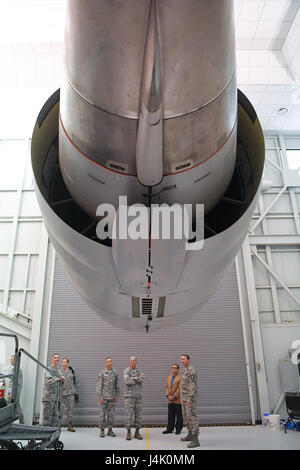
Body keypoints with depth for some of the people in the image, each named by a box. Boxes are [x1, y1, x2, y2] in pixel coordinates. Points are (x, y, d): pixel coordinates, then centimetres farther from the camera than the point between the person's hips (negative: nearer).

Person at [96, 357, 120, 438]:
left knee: (111, 414, 6)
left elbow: (117, 385, 10)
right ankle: (102, 430, 12)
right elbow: (99, 385, -6)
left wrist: (117, 396, 5)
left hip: (112, 397, 3)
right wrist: (100, 397, -13)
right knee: (102, 413, 1)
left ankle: (110, 430, 16)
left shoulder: (115, 373, 5)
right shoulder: (102, 373, -5)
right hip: (103, 397, -3)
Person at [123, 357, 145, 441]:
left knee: (138, 414, 4)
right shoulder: (126, 371, -5)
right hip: (129, 395, -3)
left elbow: (142, 378, -15)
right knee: (129, 414, -3)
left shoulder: (139, 371, 7)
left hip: (138, 396, 3)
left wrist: (133, 378, -18)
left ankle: (137, 432, 14)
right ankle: (128, 433, 7)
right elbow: (127, 381, -22)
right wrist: (137, 380, -11)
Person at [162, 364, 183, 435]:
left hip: (178, 400, -5)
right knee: (170, 415, 8)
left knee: (179, 415, 3)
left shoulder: (180, 377, -7)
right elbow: (166, 387, 11)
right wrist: (168, 395, -4)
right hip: (170, 400, 5)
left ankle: (178, 429, 14)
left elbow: (180, 389, -13)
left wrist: (174, 396, -14)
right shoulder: (169, 377, 14)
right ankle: (169, 429, 15)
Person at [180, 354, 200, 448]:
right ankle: (190, 435, 28)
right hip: (185, 399, 10)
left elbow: (192, 385, -21)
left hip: (190, 398, -10)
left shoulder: (191, 370, -15)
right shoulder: (186, 371, 18)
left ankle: (195, 440, -11)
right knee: (186, 417, 17)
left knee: (192, 417, -11)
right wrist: (183, 398, 24)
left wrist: (190, 399, -25)